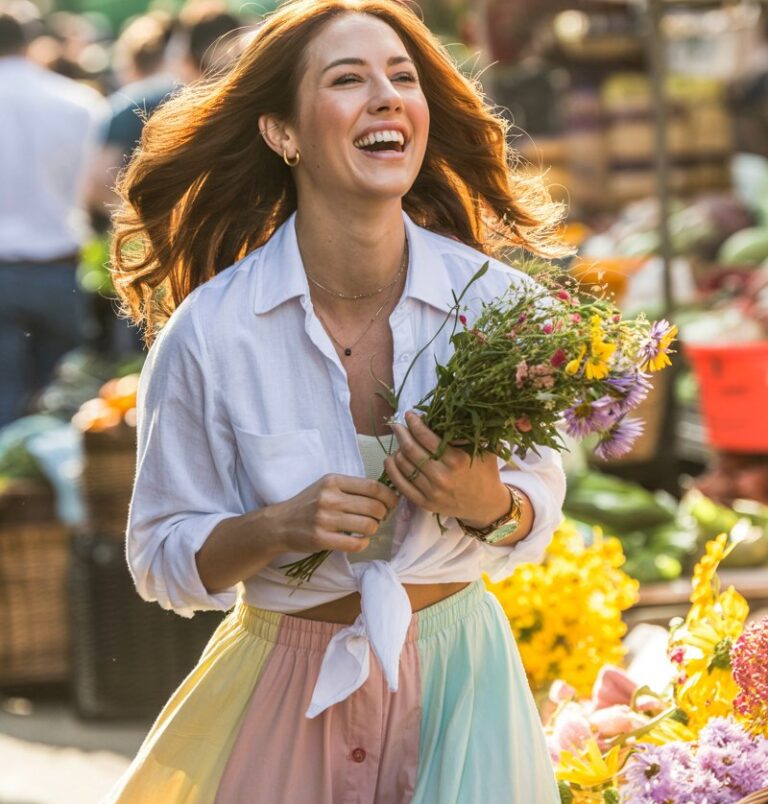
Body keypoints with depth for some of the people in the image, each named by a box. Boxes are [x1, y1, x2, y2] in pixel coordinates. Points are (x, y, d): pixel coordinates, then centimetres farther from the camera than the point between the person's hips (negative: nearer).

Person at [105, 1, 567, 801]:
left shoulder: (498, 301, -11)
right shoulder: (210, 331, -15)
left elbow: (537, 512, 2)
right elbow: (161, 558, -5)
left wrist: (488, 506, -21)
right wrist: (279, 529, -24)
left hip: (457, 674, 1)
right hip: (285, 693, -1)